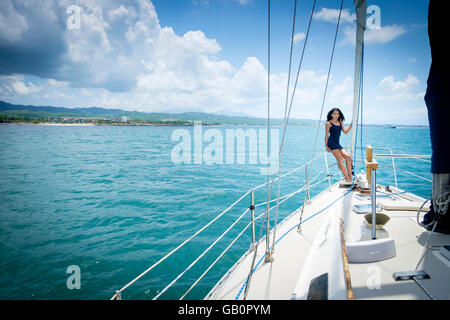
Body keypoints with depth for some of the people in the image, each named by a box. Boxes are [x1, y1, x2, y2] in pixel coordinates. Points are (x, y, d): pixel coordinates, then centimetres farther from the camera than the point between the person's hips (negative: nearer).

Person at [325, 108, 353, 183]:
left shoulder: (340, 122, 14)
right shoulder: (329, 123, -4)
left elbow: (345, 132, 15)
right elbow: (326, 135, -4)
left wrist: (351, 124, 7)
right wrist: (326, 146, -7)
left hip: (337, 143, 7)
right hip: (331, 143, -7)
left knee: (348, 157, -6)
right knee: (340, 159, -12)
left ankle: (350, 176, -2)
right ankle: (347, 177, -12)